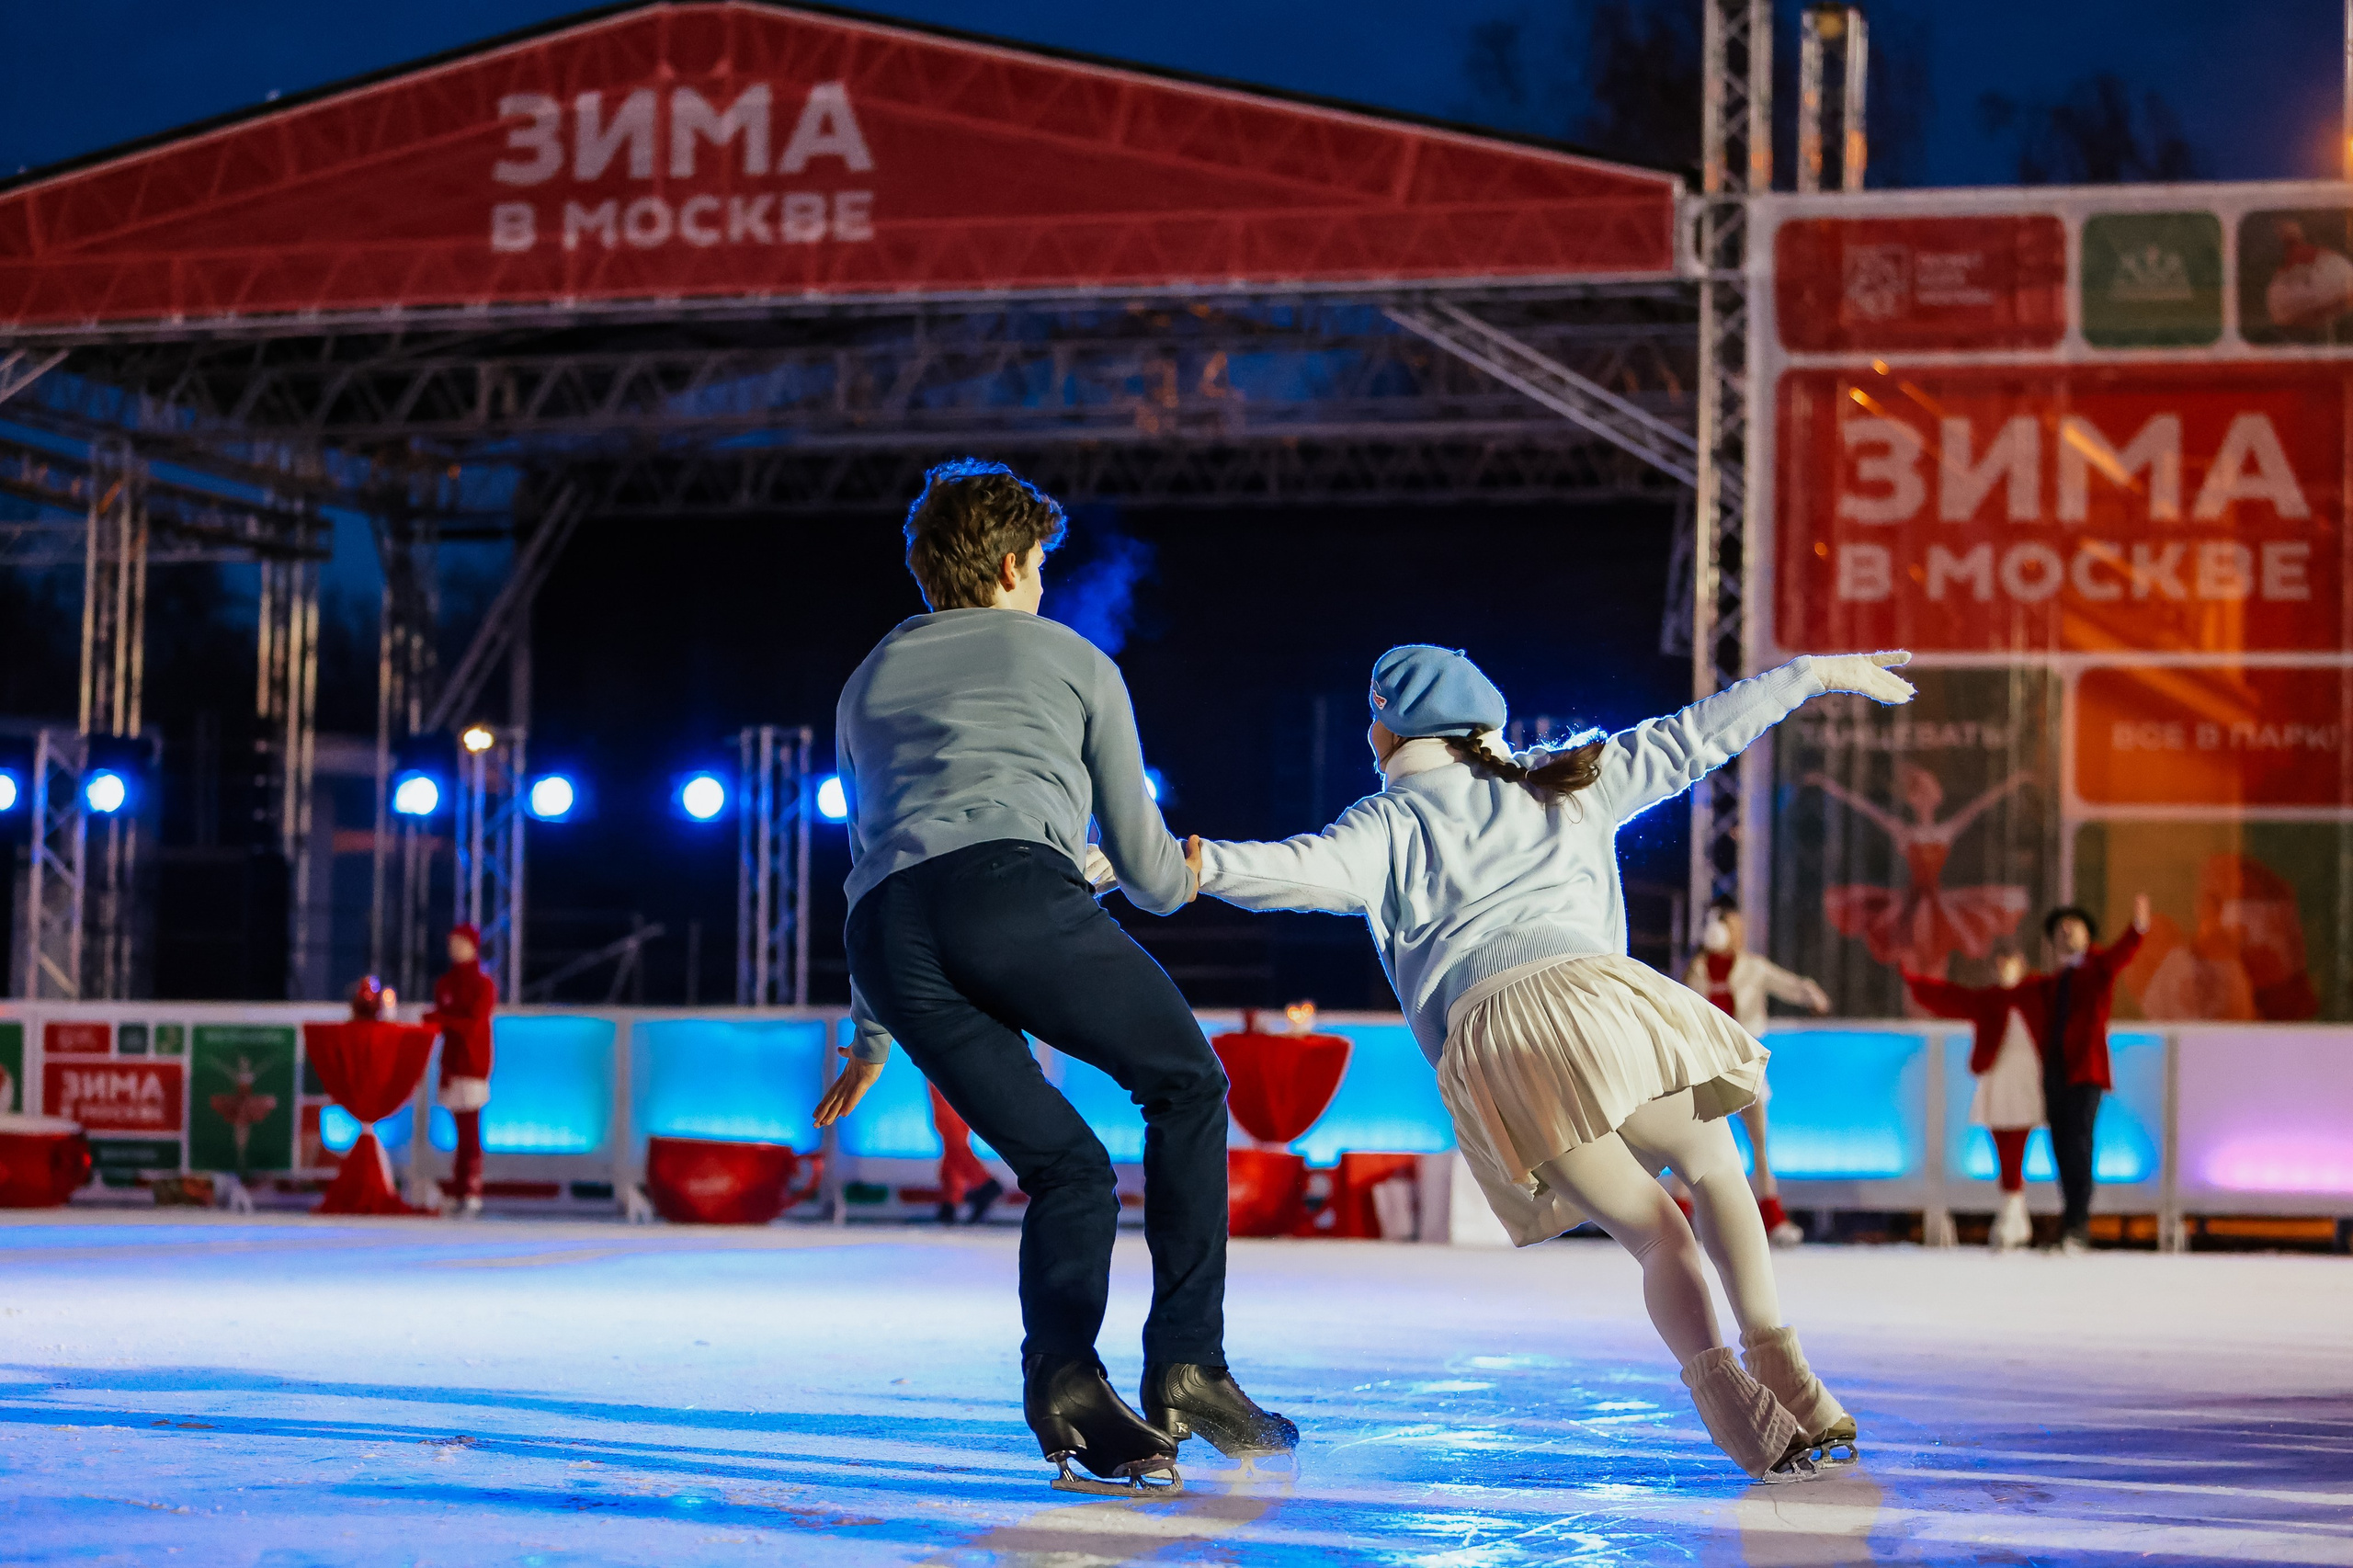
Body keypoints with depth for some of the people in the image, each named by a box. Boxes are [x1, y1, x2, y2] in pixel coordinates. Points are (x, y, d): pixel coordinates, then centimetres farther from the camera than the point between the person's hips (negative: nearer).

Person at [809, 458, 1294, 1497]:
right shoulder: (1072, 660, 26)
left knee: (1068, 1171, 12)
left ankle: (1064, 1379, -17)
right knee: (1186, 1083, 15)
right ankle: (1187, 1365, 1)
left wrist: (872, 1039, 53)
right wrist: (1183, 882, 56)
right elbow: (1141, 859, 30)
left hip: (882, 935, 4)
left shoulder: (868, 683, 37)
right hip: (1014, 887, -4)